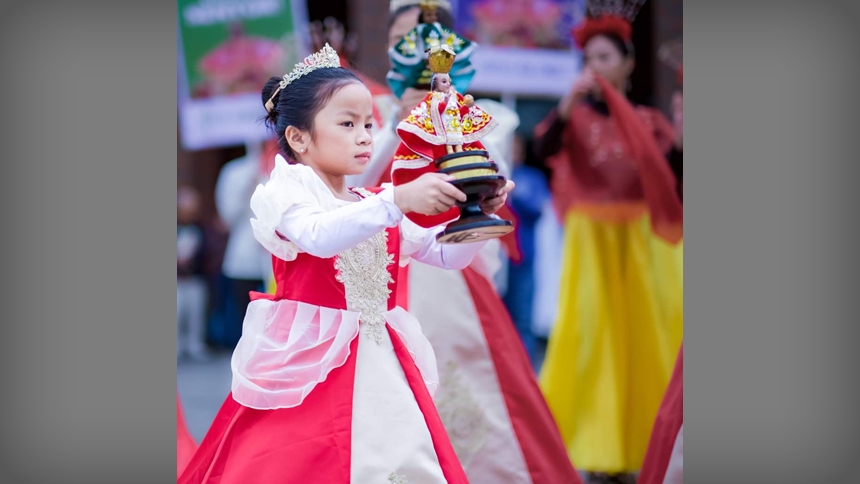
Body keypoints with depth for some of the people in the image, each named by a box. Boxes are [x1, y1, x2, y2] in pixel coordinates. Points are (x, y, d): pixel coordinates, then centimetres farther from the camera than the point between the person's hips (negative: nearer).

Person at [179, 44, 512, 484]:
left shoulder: (375, 207, 15)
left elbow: (446, 255, 16)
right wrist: (398, 200, -34)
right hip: (311, 370, -6)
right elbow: (319, 235, -27)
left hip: (380, 365, 6)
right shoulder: (285, 193, -5)